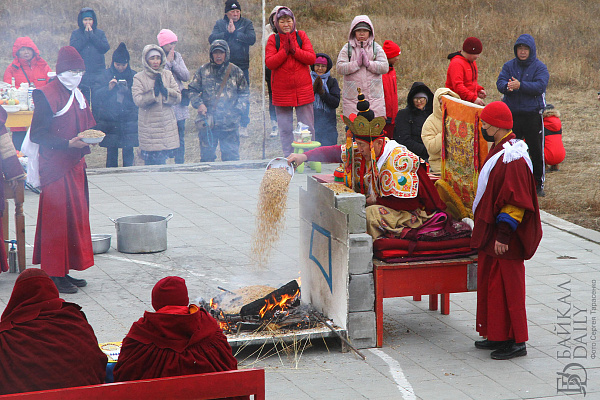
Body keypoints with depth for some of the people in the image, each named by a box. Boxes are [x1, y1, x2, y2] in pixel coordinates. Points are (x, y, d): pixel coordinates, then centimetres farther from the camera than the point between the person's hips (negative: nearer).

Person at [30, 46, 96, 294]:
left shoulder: (78, 96, 13)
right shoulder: (47, 96, -12)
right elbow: (37, 135, -15)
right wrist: (68, 143, -22)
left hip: (75, 166, 8)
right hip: (55, 168, -8)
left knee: (76, 217, 10)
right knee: (57, 218, -5)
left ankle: (65, 271, 18)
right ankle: (54, 276, 2)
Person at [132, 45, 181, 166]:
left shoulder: (167, 75, 11)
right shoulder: (139, 78, 0)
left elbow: (178, 98, 4)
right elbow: (138, 100, -13)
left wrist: (165, 91, -11)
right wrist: (154, 92, -15)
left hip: (167, 125, 3)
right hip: (149, 127, -3)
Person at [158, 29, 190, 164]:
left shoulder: (177, 56, 11)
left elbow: (186, 76, 2)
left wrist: (173, 62, -6)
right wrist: (168, 62, -13)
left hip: (179, 106, 5)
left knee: (180, 138, 9)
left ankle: (180, 166, 17)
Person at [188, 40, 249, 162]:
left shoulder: (236, 71, 6)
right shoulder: (203, 71, 7)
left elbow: (244, 93, 11)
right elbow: (193, 90, 10)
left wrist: (238, 109, -4)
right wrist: (199, 104, -8)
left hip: (230, 123, 0)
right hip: (208, 122, 1)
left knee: (231, 155, 1)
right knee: (207, 155, 6)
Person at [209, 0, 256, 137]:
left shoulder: (246, 23, 6)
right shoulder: (220, 23, 9)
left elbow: (252, 39, -10)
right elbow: (212, 38, -7)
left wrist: (235, 33, -13)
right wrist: (227, 33, -18)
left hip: (242, 66, -1)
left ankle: (244, 126, 7)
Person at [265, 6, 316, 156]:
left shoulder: (301, 36, 6)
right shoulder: (273, 40, 3)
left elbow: (312, 58, -5)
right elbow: (269, 63, -8)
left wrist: (294, 49, -14)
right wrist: (285, 50, -15)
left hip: (303, 89, 0)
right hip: (281, 91, 0)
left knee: (307, 127, 4)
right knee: (285, 129, 4)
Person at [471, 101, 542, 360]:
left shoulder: (512, 159, -21)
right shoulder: (499, 151, 11)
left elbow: (515, 202, -23)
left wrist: (503, 234, -23)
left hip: (505, 240, -10)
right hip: (490, 234, 10)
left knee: (507, 287, -3)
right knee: (489, 282, 15)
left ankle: (516, 341, 5)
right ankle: (497, 336, 25)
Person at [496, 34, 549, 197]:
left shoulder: (540, 67, -1)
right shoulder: (509, 66, 9)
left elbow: (540, 86, -16)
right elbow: (500, 83, -4)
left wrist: (520, 85, -28)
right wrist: (507, 86, -27)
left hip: (532, 114, -2)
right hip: (511, 114, 3)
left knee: (536, 150, 2)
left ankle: (538, 183, 12)